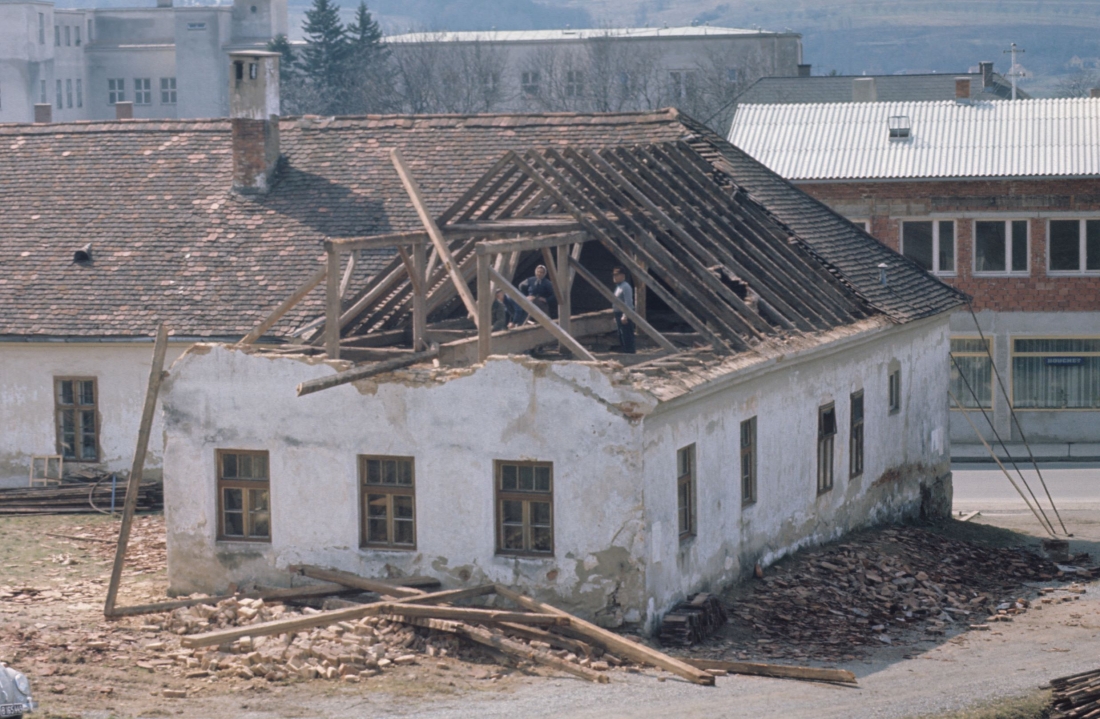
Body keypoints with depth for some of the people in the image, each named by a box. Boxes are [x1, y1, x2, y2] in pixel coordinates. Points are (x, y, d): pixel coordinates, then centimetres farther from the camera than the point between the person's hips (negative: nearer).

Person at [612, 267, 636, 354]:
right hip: (619, 314, 10)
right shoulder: (618, 287, 18)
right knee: (622, 337, 13)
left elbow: (628, 303, -20)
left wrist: (625, 316, -25)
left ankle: (630, 352, -10)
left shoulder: (625, 287, -13)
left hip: (625, 315, -10)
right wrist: (616, 317, 25)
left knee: (627, 336, -10)